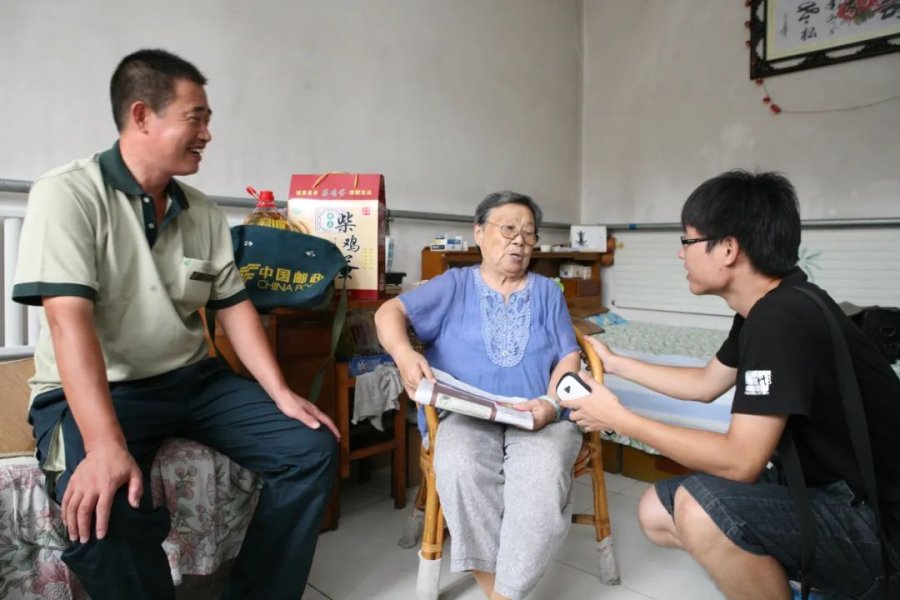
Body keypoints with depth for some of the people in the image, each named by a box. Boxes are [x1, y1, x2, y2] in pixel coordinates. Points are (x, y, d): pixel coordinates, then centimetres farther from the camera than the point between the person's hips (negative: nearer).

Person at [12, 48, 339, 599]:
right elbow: (70, 321, -23)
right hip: (94, 391, -5)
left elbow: (233, 306, 7)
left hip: (193, 381, 6)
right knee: (105, 508, -35)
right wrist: (106, 444, -33)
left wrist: (281, 394, -4)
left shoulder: (204, 213, 6)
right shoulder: (67, 195, -12)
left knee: (313, 448, -6)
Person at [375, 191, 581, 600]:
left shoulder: (547, 292, 18)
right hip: (468, 414, -1)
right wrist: (404, 354, -23)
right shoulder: (454, 285, 11)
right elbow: (389, 312, 0)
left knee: (544, 475, -32)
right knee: (460, 468, -34)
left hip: (538, 417, 1)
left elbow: (569, 355, 12)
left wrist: (552, 403, -10)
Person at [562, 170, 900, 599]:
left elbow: (740, 460, -30)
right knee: (656, 514, 6)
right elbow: (705, 384, 17)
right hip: (823, 489, 9)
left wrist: (619, 418, -21)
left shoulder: (783, 321, -28)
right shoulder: (767, 309, 3)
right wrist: (615, 363, 19)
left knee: (700, 508, -32)